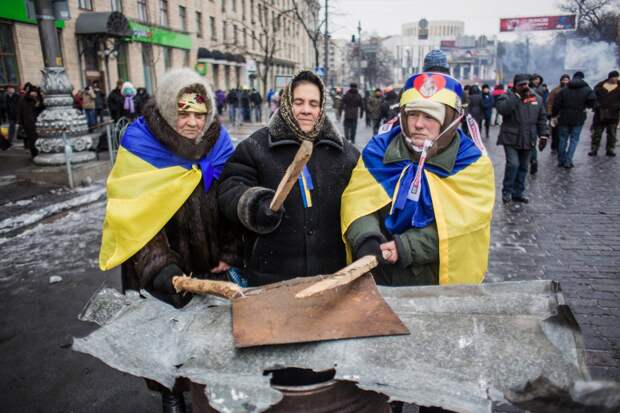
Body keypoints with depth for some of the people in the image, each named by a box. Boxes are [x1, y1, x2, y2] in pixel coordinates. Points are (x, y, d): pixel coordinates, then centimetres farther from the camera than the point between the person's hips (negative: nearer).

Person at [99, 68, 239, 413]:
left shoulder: (219, 142, -5)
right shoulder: (141, 145, -16)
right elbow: (135, 215, -22)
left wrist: (230, 254, -5)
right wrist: (160, 268, -33)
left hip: (210, 266, 3)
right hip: (160, 271, -2)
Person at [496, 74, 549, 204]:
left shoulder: (537, 98, 10)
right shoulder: (508, 96, -3)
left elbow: (542, 118, 14)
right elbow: (502, 109, -25)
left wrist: (543, 135, 8)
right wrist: (518, 96, -23)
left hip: (528, 140, 5)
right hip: (511, 139, -4)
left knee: (523, 167, 9)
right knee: (513, 164, -15)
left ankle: (518, 193, 20)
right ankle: (507, 192, 2)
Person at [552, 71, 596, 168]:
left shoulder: (564, 90, 1)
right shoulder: (587, 90, -3)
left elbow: (556, 104, -1)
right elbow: (592, 101, -17)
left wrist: (554, 115, 10)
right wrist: (584, 106, 3)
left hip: (564, 119, 2)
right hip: (578, 120, -2)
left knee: (563, 139, 13)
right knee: (574, 140, 6)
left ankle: (561, 160, 17)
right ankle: (568, 161, -1)